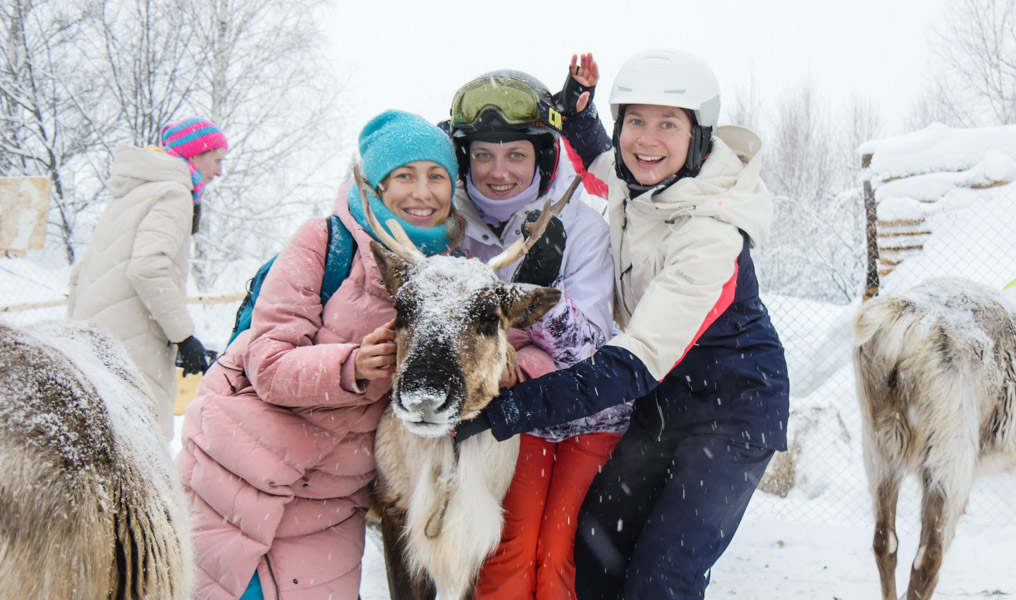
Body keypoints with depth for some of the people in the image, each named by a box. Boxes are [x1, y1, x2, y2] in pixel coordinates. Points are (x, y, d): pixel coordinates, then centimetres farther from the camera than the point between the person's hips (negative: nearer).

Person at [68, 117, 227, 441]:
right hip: (134, 346, -10)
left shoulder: (131, 193, 25)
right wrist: (184, 335, -17)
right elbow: (147, 266, -21)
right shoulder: (174, 193, -5)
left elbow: (81, 271, 26)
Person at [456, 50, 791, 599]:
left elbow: (637, 363, -36)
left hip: (732, 410, -7)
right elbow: (596, 157, 21)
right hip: (665, 397, 7)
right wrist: (576, 109, -4)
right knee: (595, 546, 4)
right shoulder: (634, 180, -6)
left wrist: (502, 410, -41)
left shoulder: (713, 236, -29)